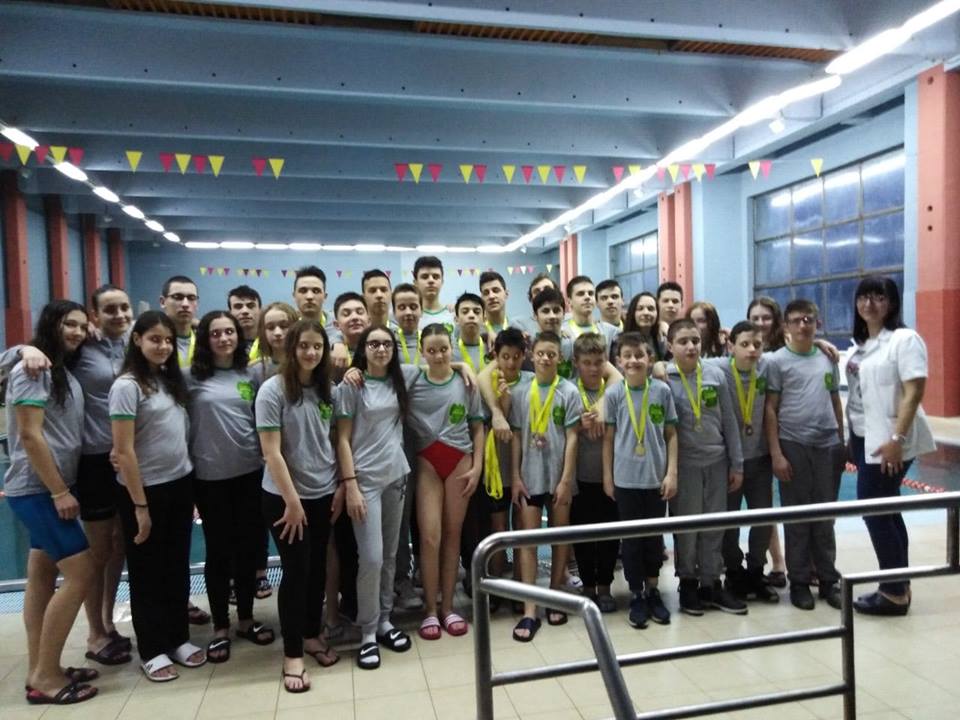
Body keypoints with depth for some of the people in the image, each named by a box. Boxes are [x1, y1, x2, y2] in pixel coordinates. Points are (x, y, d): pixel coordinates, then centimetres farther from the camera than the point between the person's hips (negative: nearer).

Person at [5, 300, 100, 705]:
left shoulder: (64, 372, 14)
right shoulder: (33, 369, -13)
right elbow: (30, 436, -19)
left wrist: (60, 489, 6)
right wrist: (60, 492, -18)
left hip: (49, 489, 9)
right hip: (36, 490, -9)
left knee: (42, 577, 12)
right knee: (81, 574, -10)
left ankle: (39, 671, 21)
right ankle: (45, 677, 2)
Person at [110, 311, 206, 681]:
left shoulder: (172, 380, 6)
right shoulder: (127, 386, -13)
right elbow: (124, 451, -15)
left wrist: (189, 489, 7)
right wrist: (140, 505, -14)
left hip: (180, 485, 6)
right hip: (145, 490, -6)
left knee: (177, 566, 15)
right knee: (147, 571, 9)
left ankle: (178, 639, 29)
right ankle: (152, 651, 22)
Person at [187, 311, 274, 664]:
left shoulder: (250, 375, 5)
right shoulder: (191, 377, -4)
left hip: (250, 472, 3)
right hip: (210, 476, -3)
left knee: (249, 547, 10)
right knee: (218, 551, 7)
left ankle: (246, 619, 27)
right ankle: (220, 627, 22)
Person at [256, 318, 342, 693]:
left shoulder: (326, 390, 4)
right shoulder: (273, 390, -12)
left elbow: (334, 442, 8)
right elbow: (272, 452, -15)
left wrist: (341, 486, 2)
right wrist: (292, 500, -16)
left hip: (323, 495, 5)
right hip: (284, 497, -5)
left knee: (317, 568, 13)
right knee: (296, 571, 1)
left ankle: (312, 635, 32)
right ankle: (292, 655, 15)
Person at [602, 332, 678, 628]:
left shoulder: (662, 391, -2)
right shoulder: (613, 394, -4)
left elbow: (671, 435, 2)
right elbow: (608, 438, 1)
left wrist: (672, 473, -3)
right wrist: (607, 476, 1)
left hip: (656, 478, 1)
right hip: (625, 479, -1)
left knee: (655, 537, 13)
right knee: (632, 540, 8)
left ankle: (653, 592, 30)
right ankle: (636, 596, 22)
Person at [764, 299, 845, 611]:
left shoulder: (828, 358, 9)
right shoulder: (777, 361, -4)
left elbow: (836, 402, 15)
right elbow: (770, 410, -6)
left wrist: (842, 442, 12)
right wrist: (776, 454, -11)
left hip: (828, 445, 4)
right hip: (793, 446, -4)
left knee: (825, 516, 11)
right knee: (797, 516, 5)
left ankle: (829, 579, 24)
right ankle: (799, 581, 17)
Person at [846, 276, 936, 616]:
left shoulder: (905, 339, -9)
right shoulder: (860, 345, 13)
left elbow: (914, 391, -17)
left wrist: (896, 439, -22)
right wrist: (851, 438, 10)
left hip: (888, 441, -7)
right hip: (865, 439, 7)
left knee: (875, 512, -4)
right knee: (886, 512, 11)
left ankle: (894, 592, 9)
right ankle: (898, 587, 21)